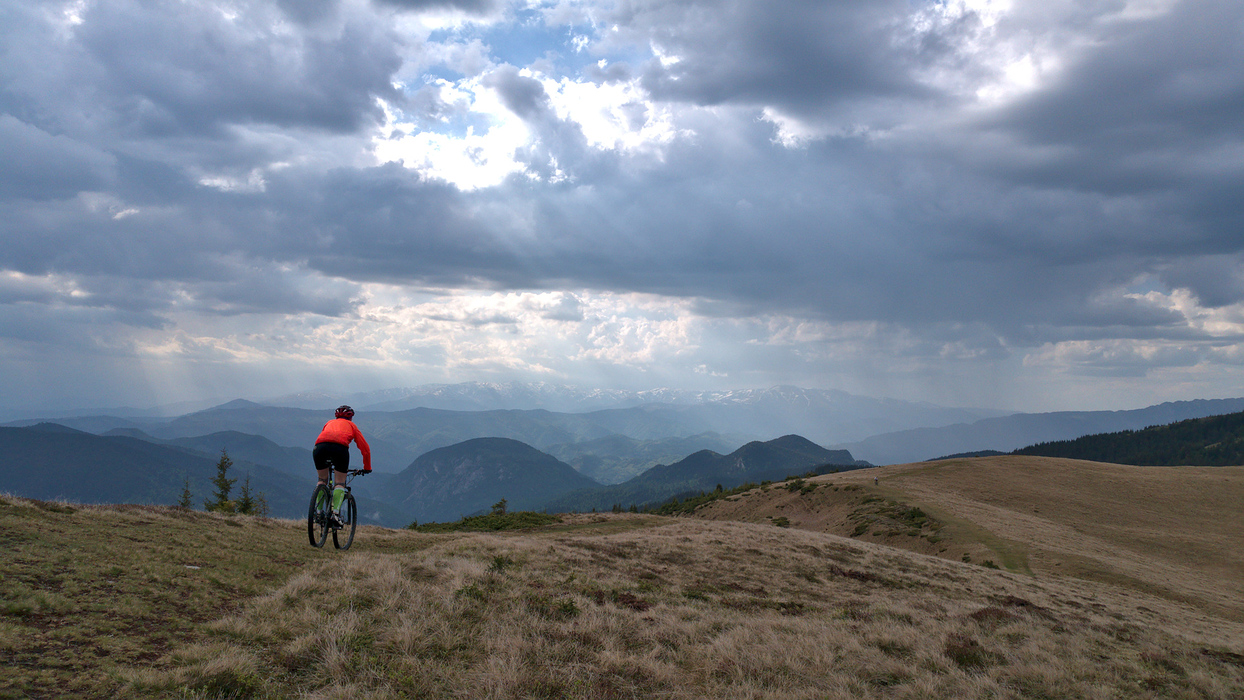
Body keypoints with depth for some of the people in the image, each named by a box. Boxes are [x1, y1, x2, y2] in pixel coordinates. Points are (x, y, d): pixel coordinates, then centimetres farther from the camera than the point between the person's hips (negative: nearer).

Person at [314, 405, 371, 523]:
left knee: (322, 480, 23)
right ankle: (335, 512, -8)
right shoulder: (351, 425, 32)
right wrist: (367, 468, 43)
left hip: (320, 447, 3)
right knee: (340, 482, 10)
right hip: (340, 446, -3)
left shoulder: (329, 423, 40)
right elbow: (365, 448, 31)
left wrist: (328, 464, 63)